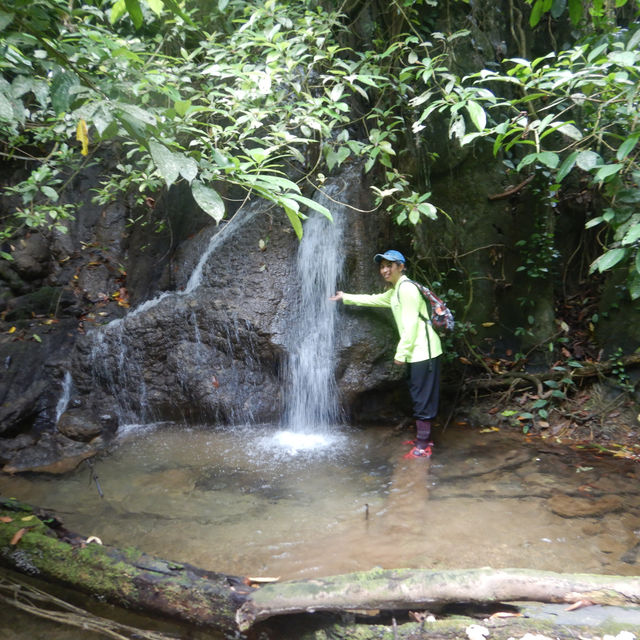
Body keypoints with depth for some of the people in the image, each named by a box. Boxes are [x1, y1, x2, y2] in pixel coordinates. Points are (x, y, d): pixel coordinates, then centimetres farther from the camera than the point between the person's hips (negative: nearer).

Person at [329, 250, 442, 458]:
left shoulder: (407, 288, -15)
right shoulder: (394, 291, 17)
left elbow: (411, 324, -20)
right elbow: (373, 299, 32)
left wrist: (401, 353, -18)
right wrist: (346, 297, 35)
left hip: (423, 352, -11)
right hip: (416, 353, 11)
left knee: (423, 398, -5)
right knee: (418, 396, 17)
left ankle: (423, 447, 1)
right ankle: (423, 438, 27)